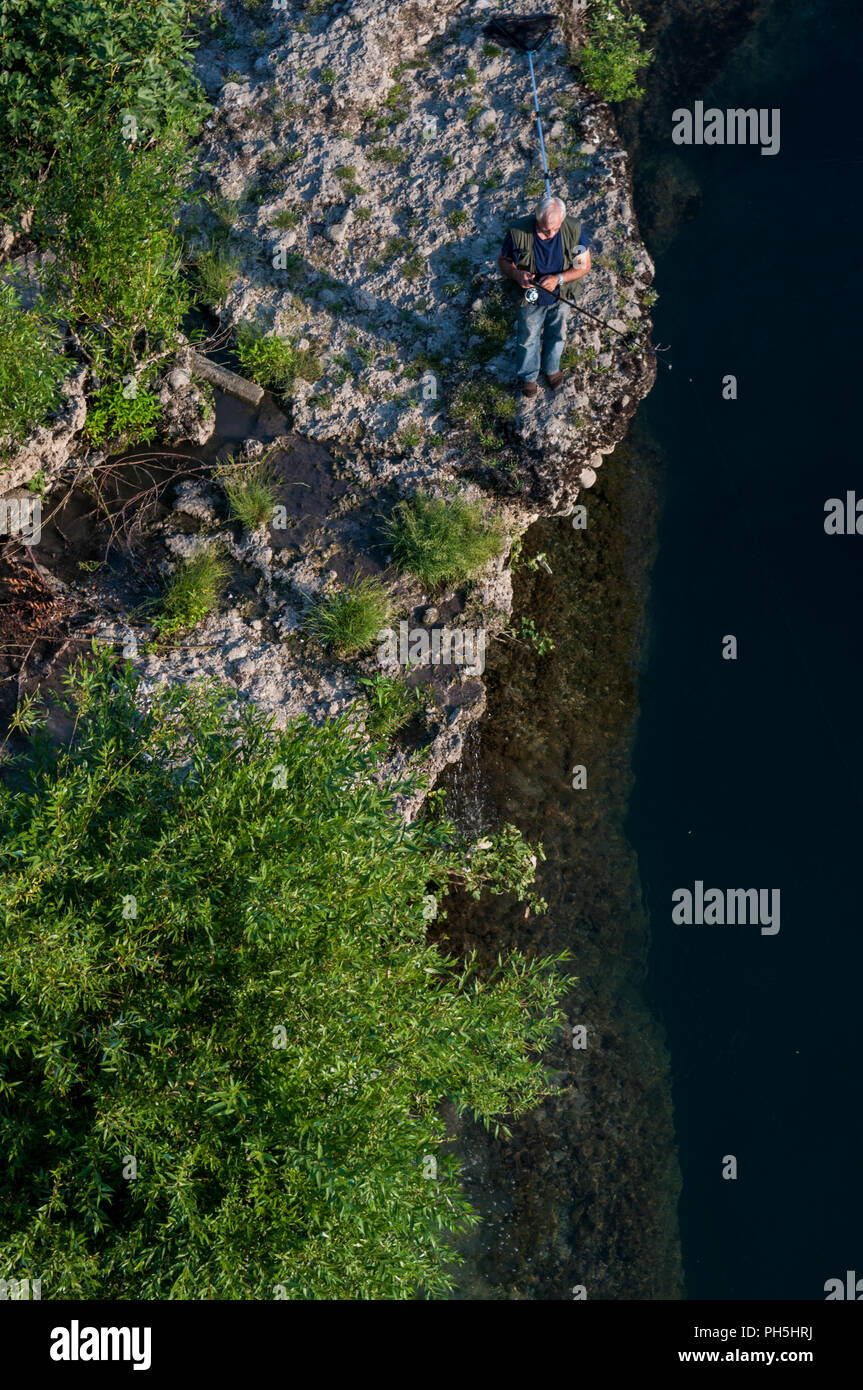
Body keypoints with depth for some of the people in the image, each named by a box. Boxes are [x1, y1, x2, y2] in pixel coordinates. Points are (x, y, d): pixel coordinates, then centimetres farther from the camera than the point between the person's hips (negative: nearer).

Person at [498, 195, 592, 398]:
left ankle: (552, 368, 59)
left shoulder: (574, 230, -26)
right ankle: (528, 376, 50)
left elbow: (584, 265, -14)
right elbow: (503, 261, -12)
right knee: (529, 338, 21)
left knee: (557, 335, 27)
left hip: (561, 297, 2)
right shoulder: (518, 231, -29)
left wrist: (559, 279, -30)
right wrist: (516, 274, -35)